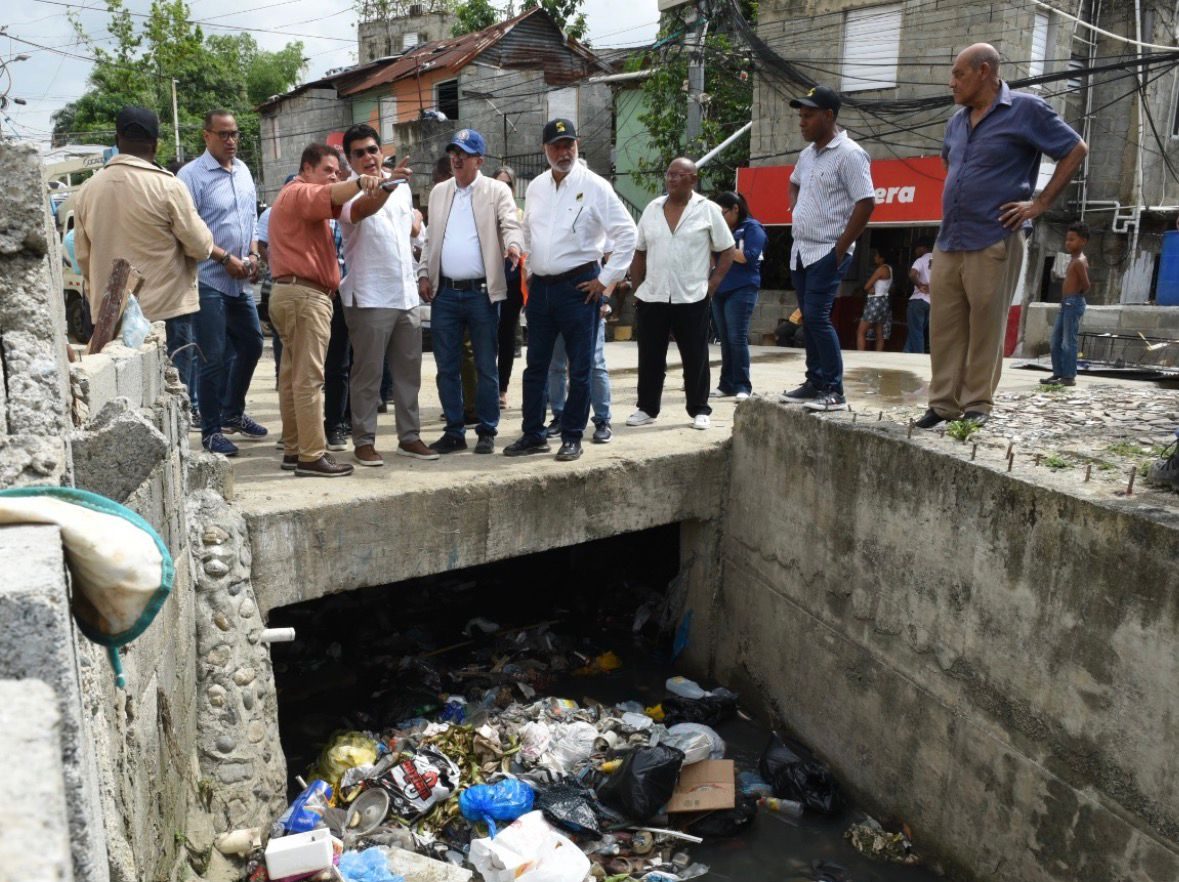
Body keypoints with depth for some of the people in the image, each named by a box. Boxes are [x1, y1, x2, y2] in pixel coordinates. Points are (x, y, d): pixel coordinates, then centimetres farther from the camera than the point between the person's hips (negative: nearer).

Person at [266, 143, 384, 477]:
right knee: (309, 378, -12)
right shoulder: (300, 193, -6)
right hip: (305, 294, -11)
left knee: (293, 376, 10)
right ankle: (312, 457, -12)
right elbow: (330, 196, -28)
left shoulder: (295, 197, 30)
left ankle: (293, 450, 15)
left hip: (293, 293, 11)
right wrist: (360, 181, -44)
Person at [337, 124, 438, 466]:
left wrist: (416, 224, 11)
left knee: (408, 370, 11)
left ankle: (409, 436, 21)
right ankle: (364, 441, 9)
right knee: (368, 373, -1)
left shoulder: (402, 186, 12)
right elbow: (361, 210, -34)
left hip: (407, 293, 6)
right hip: (369, 297, -6)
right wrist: (387, 183, -49)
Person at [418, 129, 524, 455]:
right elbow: (432, 238, 17)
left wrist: (514, 245, -32)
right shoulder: (439, 192, 15)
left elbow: (511, 225, -11)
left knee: (486, 368, 3)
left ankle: (487, 432, 13)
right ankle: (454, 431, 18)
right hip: (444, 293, 4)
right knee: (447, 368, 7)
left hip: (482, 292, -4)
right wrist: (424, 274, 8)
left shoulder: (497, 191, 2)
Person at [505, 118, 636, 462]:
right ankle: (533, 434, 21)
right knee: (535, 366, 10)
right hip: (541, 287, 5)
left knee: (579, 368, 1)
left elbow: (626, 233, -9)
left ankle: (572, 437, 13)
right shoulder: (536, 187, 10)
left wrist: (606, 279, -9)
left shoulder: (594, 186, -7)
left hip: (578, 286, -5)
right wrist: (530, 272, 15)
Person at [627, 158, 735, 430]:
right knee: (650, 357, 8)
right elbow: (639, 253, 14)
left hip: (692, 299, -3)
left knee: (695, 357, 4)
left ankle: (700, 410, 15)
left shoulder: (708, 210, -1)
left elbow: (727, 252, 1)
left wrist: (711, 285, -7)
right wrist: (637, 289, 7)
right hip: (651, 297, 3)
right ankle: (647, 409, 19)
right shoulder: (652, 209, 10)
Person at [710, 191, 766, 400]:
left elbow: (749, 257, -14)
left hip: (741, 290, -7)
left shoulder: (752, 228, -1)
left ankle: (743, 385, -9)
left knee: (737, 338, -12)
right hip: (719, 290, 7)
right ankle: (727, 384, 10)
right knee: (725, 340, 6)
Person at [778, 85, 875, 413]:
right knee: (809, 319, 10)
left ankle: (834, 391, -8)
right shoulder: (807, 154, 13)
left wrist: (840, 249, -16)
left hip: (827, 253, -8)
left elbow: (866, 203, -17)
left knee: (817, 316, -15)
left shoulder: (848, 154, -12)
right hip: (801, 250, 8)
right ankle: (815, 382, 19)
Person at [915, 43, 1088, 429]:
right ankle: (944, 402, 12)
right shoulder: (957, 121, 16)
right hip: (948, 241, 6)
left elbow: (1076, 151, 0)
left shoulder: (1025, 109, -3)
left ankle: (977, 405, 8)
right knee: (944, 326, 5)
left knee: (985, 328, -1)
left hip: (993, 241, -6)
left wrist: (1039, 204, -5)